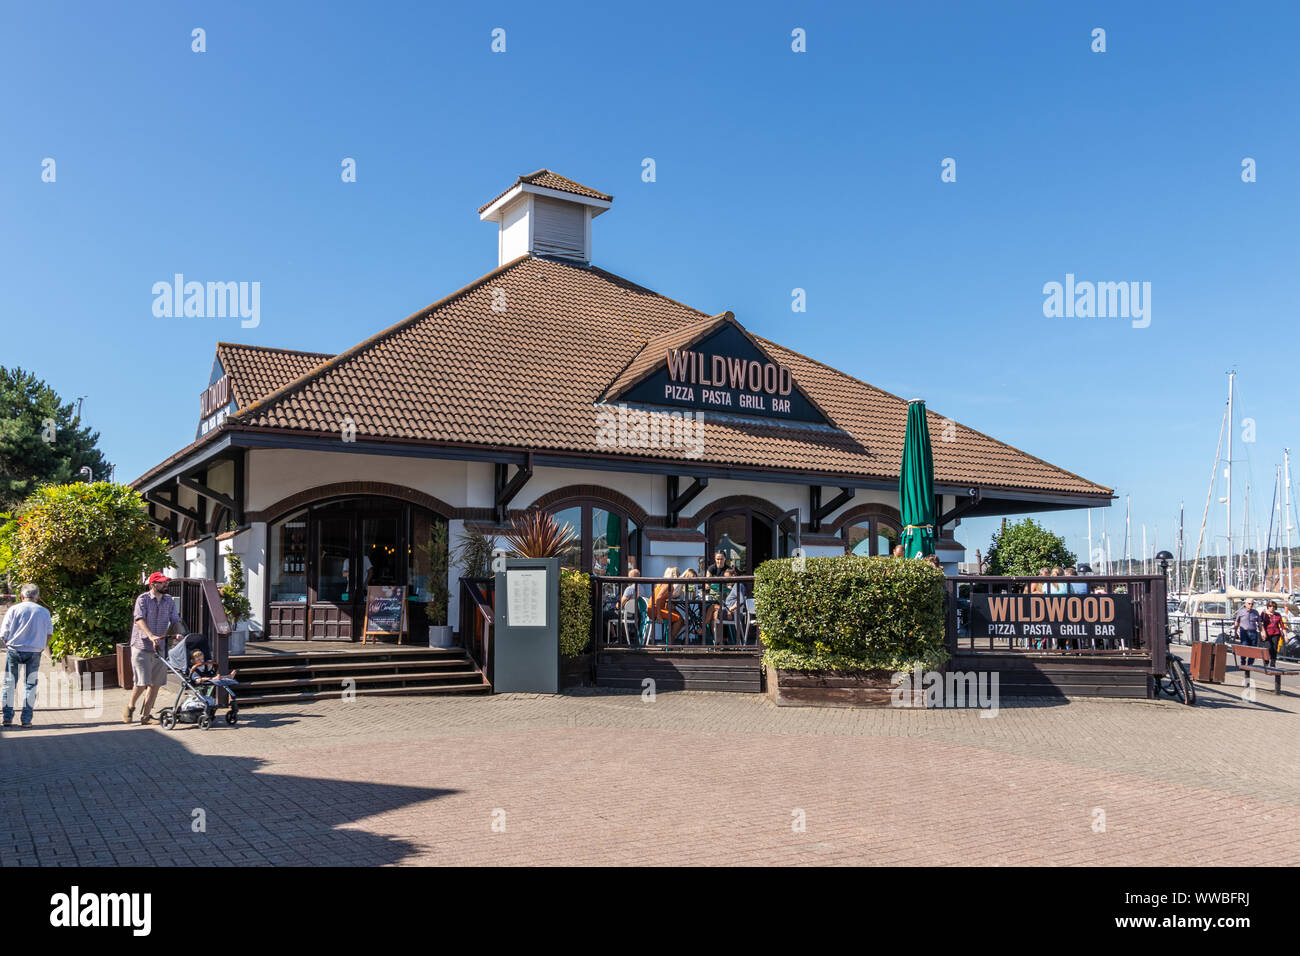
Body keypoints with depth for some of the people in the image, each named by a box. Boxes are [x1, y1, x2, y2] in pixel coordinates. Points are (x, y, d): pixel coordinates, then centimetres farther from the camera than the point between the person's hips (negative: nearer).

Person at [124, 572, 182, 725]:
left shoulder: (169, 601, 10)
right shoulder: (143, 599, -6)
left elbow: (175, 620, 7)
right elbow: (139, 620, -19)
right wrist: (151, 636, -34)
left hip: (160, 648, 5)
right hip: (142, 647, -5)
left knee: (155, 683, 4)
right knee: (142, 682, -8)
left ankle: (146, 715, 14)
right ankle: (130, 707, 18)